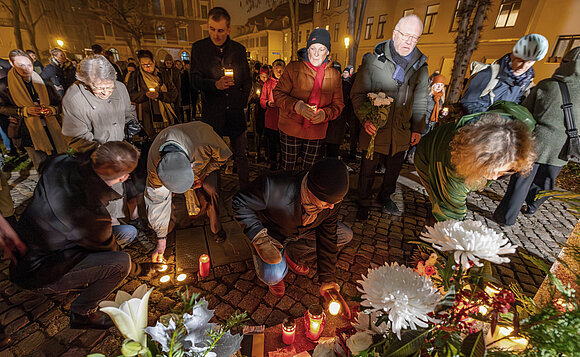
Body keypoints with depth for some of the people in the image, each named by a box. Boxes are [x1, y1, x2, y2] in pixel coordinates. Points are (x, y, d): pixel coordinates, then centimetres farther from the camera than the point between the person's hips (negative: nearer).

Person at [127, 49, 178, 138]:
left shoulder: (162, 75, 13)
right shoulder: (135, 76, 11)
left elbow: (174, 93, 4)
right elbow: (130, 95, 2)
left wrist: (159, 95, -13)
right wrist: (145, 95, -16)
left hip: (165, 116, 2)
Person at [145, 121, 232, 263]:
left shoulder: (204, 140, -47)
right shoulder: (155, 163, -36)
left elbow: (223, 156, -23)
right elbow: (156, 201, -24)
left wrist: (203, 176, -20)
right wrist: (161, 240, -17)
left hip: (206, 163, -1)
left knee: (211, 191, -20)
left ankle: (216, 229, 4)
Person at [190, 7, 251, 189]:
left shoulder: (239, 49, 7)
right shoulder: (198, 48, 2)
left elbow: (247, 80, 15)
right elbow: (195, 80, -4)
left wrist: (243, 102, 6)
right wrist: (215, 85, -23)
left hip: (236, 112, 1)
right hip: (212, 113, -1)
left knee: (241, 155, 7)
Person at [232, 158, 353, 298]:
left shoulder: (331, 199, -24)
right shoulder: (274, 188, -41)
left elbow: (327, 238, -12)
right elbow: (240, 203, -24)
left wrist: (327, 278, -8)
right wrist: (259, 237, -34)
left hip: (303, 231, 5)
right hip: (271, 232, -4)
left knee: (346, 236, -7)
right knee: (274, 277, -29)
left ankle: (293, 256, 7)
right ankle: (274, 272, 12)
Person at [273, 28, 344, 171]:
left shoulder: (334, 75, 5)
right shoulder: (293, 68, -2)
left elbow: (338, 104, 6)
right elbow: (278, 94, -5)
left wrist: (325, 113, -17)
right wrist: (297, 106, -24)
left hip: (316, 132, 2)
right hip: (291, 129, -2)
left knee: (308, 170, 11)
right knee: (288, 169, 6)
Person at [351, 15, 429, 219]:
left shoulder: (421, 67, 6)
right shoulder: (374, 61, -7)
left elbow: (420, 101, 13)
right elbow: (358, 93, -6)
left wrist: (418, 128, 8)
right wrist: (365, 119, -20)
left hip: (401, 132, 4)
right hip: (374, 128, -4)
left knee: (394, 169, 18)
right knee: (368, 170, 7)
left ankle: (385, 196, 44)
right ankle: (364, 204, 29)